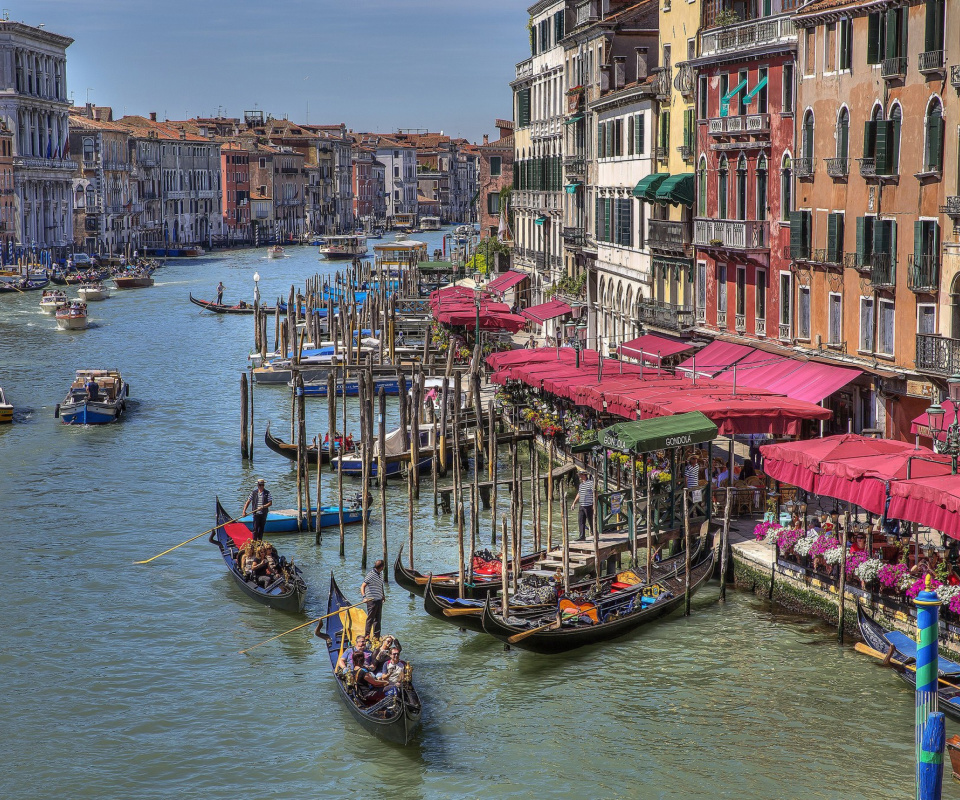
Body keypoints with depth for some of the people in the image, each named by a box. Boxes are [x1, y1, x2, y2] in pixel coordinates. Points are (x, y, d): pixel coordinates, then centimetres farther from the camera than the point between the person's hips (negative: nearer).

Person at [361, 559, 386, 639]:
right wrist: (364, 596, -30)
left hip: (379, 600, 9)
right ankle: (367, 636, 2)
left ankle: (376, 637, 20)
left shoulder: (380, 575, 14)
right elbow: (362, 586, -18)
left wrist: (383, 596, 20)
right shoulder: (371, 574, -13)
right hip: (372, 600, -9)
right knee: (370, 619, -4)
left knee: (377, 620, 13)